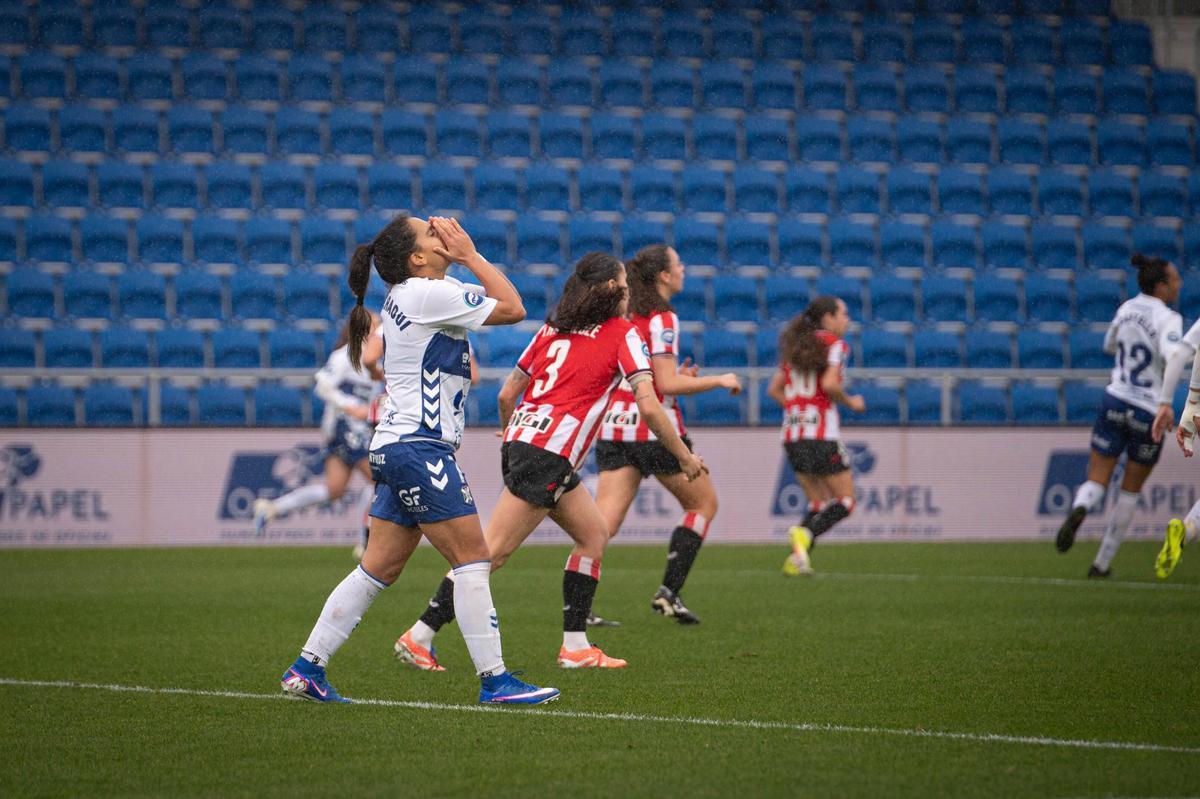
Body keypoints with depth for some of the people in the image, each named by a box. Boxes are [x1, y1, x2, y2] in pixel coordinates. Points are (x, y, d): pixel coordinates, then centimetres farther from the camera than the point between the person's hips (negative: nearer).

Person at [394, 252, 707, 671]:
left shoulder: (552, 329, 17)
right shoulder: (623, 334, -1)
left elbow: (507, 393, 18)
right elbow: (649, 406, -8)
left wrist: (510, 438, 36)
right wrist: (685, 457, 2)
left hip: (521, 440, 8)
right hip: (548, 455, -8)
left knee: (594, 534, 16)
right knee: (492, 551, -8)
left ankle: (576, 646, 14)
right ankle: (419, 637, -10)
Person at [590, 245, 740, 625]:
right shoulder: (661, 319, -11)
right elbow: (667, 384, -17)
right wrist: (720, 380, -6)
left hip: (614, 428, 7)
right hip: (655, 430, -7)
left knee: (605, 521, -3)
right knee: (704, 504, 13)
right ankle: (669, 591, 4)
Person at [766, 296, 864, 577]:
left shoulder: (796, 346, 16)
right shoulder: (835, 345, -6)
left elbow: (774, 389, 14)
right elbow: (829, 384, -20)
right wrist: (851, 403, -3)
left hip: (792, 436, 7)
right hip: (823, 435, -7)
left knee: (819, 504, 15)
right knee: (845, 501, 2)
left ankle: (796, 559, -3)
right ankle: (804, 534, -23)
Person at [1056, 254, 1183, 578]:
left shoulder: (1127, 308, 5)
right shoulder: (1168, 319, -13)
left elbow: (1110, 345, 24)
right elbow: (1173, 356, -34)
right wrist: (1166, 401, -39)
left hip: (1115, 402, 4)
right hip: (1149, 414, -4)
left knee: (1096, 481, 4)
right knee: (1131, 491, 14)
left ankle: (1079, 509, -32)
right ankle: (1102, 563, 17)